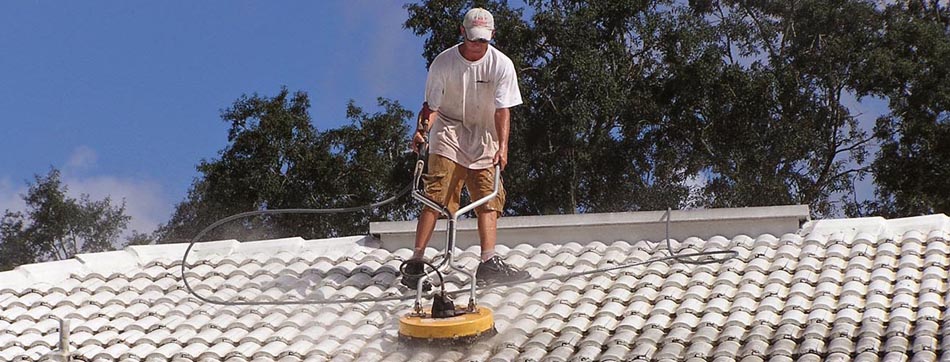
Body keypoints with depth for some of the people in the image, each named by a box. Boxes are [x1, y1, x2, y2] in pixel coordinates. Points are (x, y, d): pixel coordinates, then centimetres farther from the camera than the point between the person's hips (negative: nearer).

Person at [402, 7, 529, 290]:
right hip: (448, 132, -3)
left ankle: (488, 263, -5)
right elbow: (431, 104, -6)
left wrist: (502, 146, -24)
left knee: (489, 199, -5)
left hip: (485, 139, 3)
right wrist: (422, 129, -26)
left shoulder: (501, 65, -7)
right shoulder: (443, 62, -9)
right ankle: (415, 264, -15)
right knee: (437, 197, -13)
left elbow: (502, 109, -11)